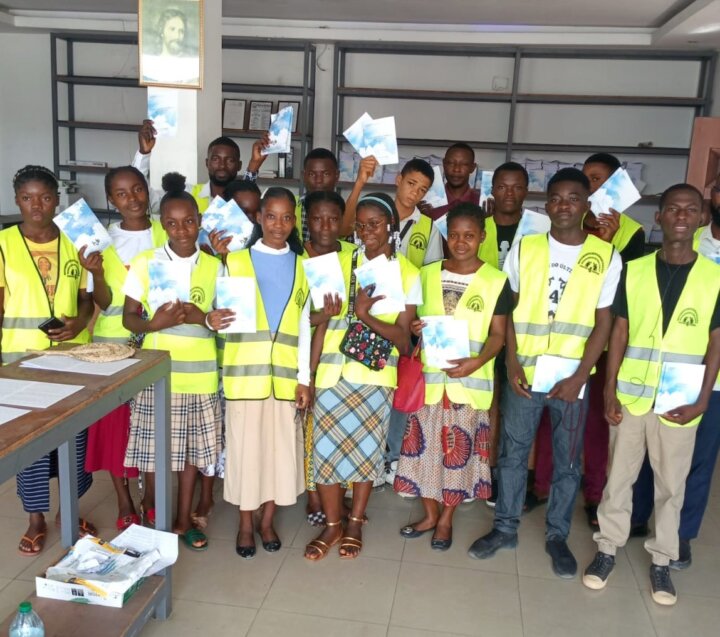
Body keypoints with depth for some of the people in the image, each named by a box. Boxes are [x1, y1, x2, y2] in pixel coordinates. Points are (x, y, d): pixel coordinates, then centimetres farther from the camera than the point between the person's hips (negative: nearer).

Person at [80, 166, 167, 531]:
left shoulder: (167, 234, 0)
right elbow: (103, 303, -3)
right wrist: (95, 273, -22)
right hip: (114, 341, 0)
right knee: (115, 421, 5)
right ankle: (124, 503, 20)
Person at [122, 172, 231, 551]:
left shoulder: (214, 266, 3)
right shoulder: (144, 263, -3)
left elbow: (221, 317, 7)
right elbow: (129, 318, -1)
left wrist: (205, 320, -15)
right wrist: (155, 324, -22)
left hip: (200, 374, 2)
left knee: (191, 449, 11)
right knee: (155, 449, 5)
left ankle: (183, 520, 28)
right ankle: (150, 510, 31)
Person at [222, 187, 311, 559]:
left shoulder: (301, 266, 8)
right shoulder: (236, 261, 3)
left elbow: (305, 326, 7)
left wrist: (305, 378, 3)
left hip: (286, 373, 2)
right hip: (245, 371, -2)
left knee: (280, 445, 8)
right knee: (245, 445, 4)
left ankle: (267, 521, 26)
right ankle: (245, 524, 22)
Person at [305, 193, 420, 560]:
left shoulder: (407, 274, 0)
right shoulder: (341, 264, 3)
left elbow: (402, 337, -6)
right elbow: (322, 323, 1)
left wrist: (366, 316, -21)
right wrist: (308, 373, -4)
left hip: (375, 376, -1)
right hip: (333, 372, 1)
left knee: (366, 449, 9)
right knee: (327, 448, 3)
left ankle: (355, 524, 29)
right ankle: (333, 524, 22)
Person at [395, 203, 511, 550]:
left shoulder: (496, 281, -3)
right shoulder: (427, 274, 6)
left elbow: (498, 334, -3)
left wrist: (477, 361, -20)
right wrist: (414, 327, -10)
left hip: (470, 381, -2)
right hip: (428, 376, 3)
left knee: (460, 450, 6)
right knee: (425, 446, 9)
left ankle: (446, 518, 25)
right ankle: (429, 514, 28)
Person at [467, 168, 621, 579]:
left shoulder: (607, 257, -2)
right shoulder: (524, 249, 1)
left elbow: (603, 324, -2)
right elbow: (506, 310, 3)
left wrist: (579, 377, -10)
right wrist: (512, 363, -7)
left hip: (573, 377, 0)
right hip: (524, 372, 1)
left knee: (568, 460, 10)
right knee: (513, 451, 11)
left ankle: (557, 535, 28)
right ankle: (506, 528, 27)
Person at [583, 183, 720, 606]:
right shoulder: (634, 270, -2)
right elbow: (619, 333, 0)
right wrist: (609, 390, -5)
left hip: (680, 403, 0)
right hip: (630, 396, 1)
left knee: (671, 485, 13)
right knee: (619, 477, 12)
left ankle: (661, 560, 29)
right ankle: (608, 548, 28)